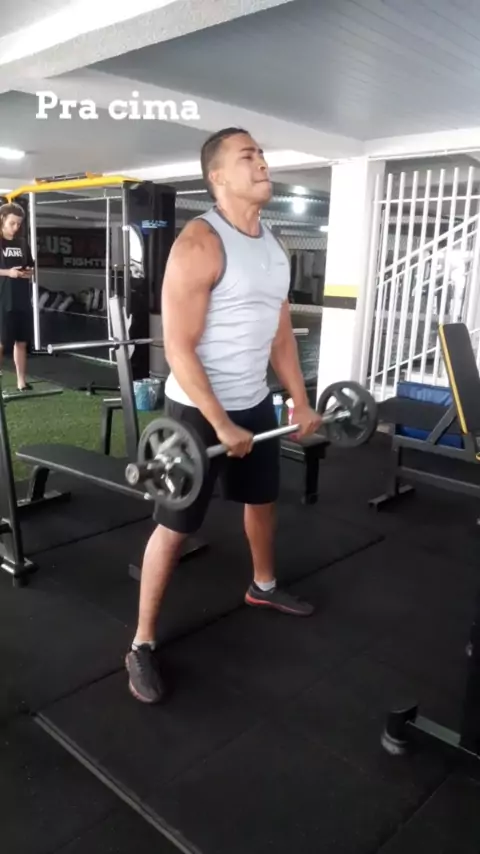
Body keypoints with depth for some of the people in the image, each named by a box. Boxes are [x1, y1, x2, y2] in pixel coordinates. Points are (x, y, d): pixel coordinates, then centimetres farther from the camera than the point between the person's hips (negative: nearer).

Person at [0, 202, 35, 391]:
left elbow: (31, 267, 20)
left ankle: (21, 382, 16)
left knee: (21, 342, 8)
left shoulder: (22, 243, 12)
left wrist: (29, 272, -1)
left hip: (22, 301, 5)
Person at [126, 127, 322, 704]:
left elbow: (281, 335, 14)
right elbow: (178, 348, -22)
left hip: (255, 402, 8)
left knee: (263, 499, 23)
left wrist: (301, 402, 12)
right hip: (198, 408, -8)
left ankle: (263, 587, 49)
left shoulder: (273, 246, 8)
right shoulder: (199, 243, -18)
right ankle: (142, 645, 15)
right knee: (175, 526, -1)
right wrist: (221, 425, -23)